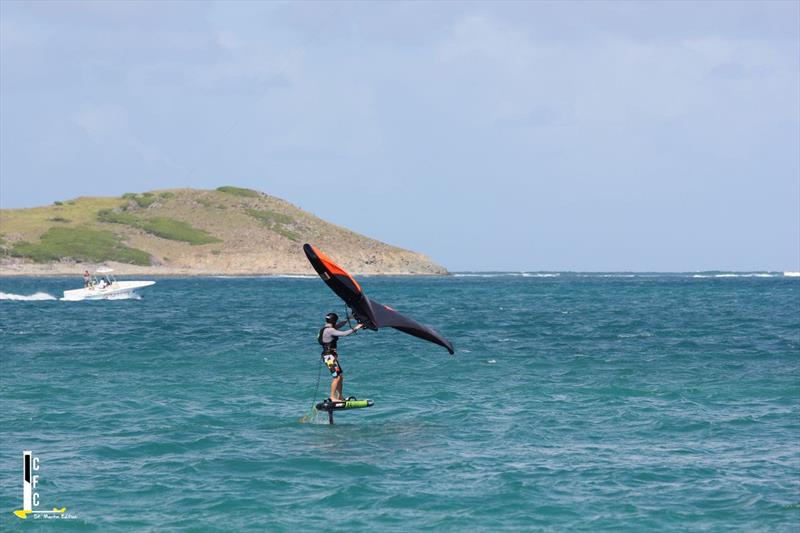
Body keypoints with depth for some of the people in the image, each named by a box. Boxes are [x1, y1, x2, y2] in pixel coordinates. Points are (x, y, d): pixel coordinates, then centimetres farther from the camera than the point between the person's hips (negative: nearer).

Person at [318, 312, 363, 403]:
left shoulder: (327, 328, 13)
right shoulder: (329, 330, -16)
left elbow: (338, 325, 29)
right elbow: (344, 334, -23)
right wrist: (355, 328, -17)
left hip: (331, 356, 10)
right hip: (329, 356, -10)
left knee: (340, 376, 13)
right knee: (337, 377, -11)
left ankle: (340, 397, 19)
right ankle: (332, 397, -10)